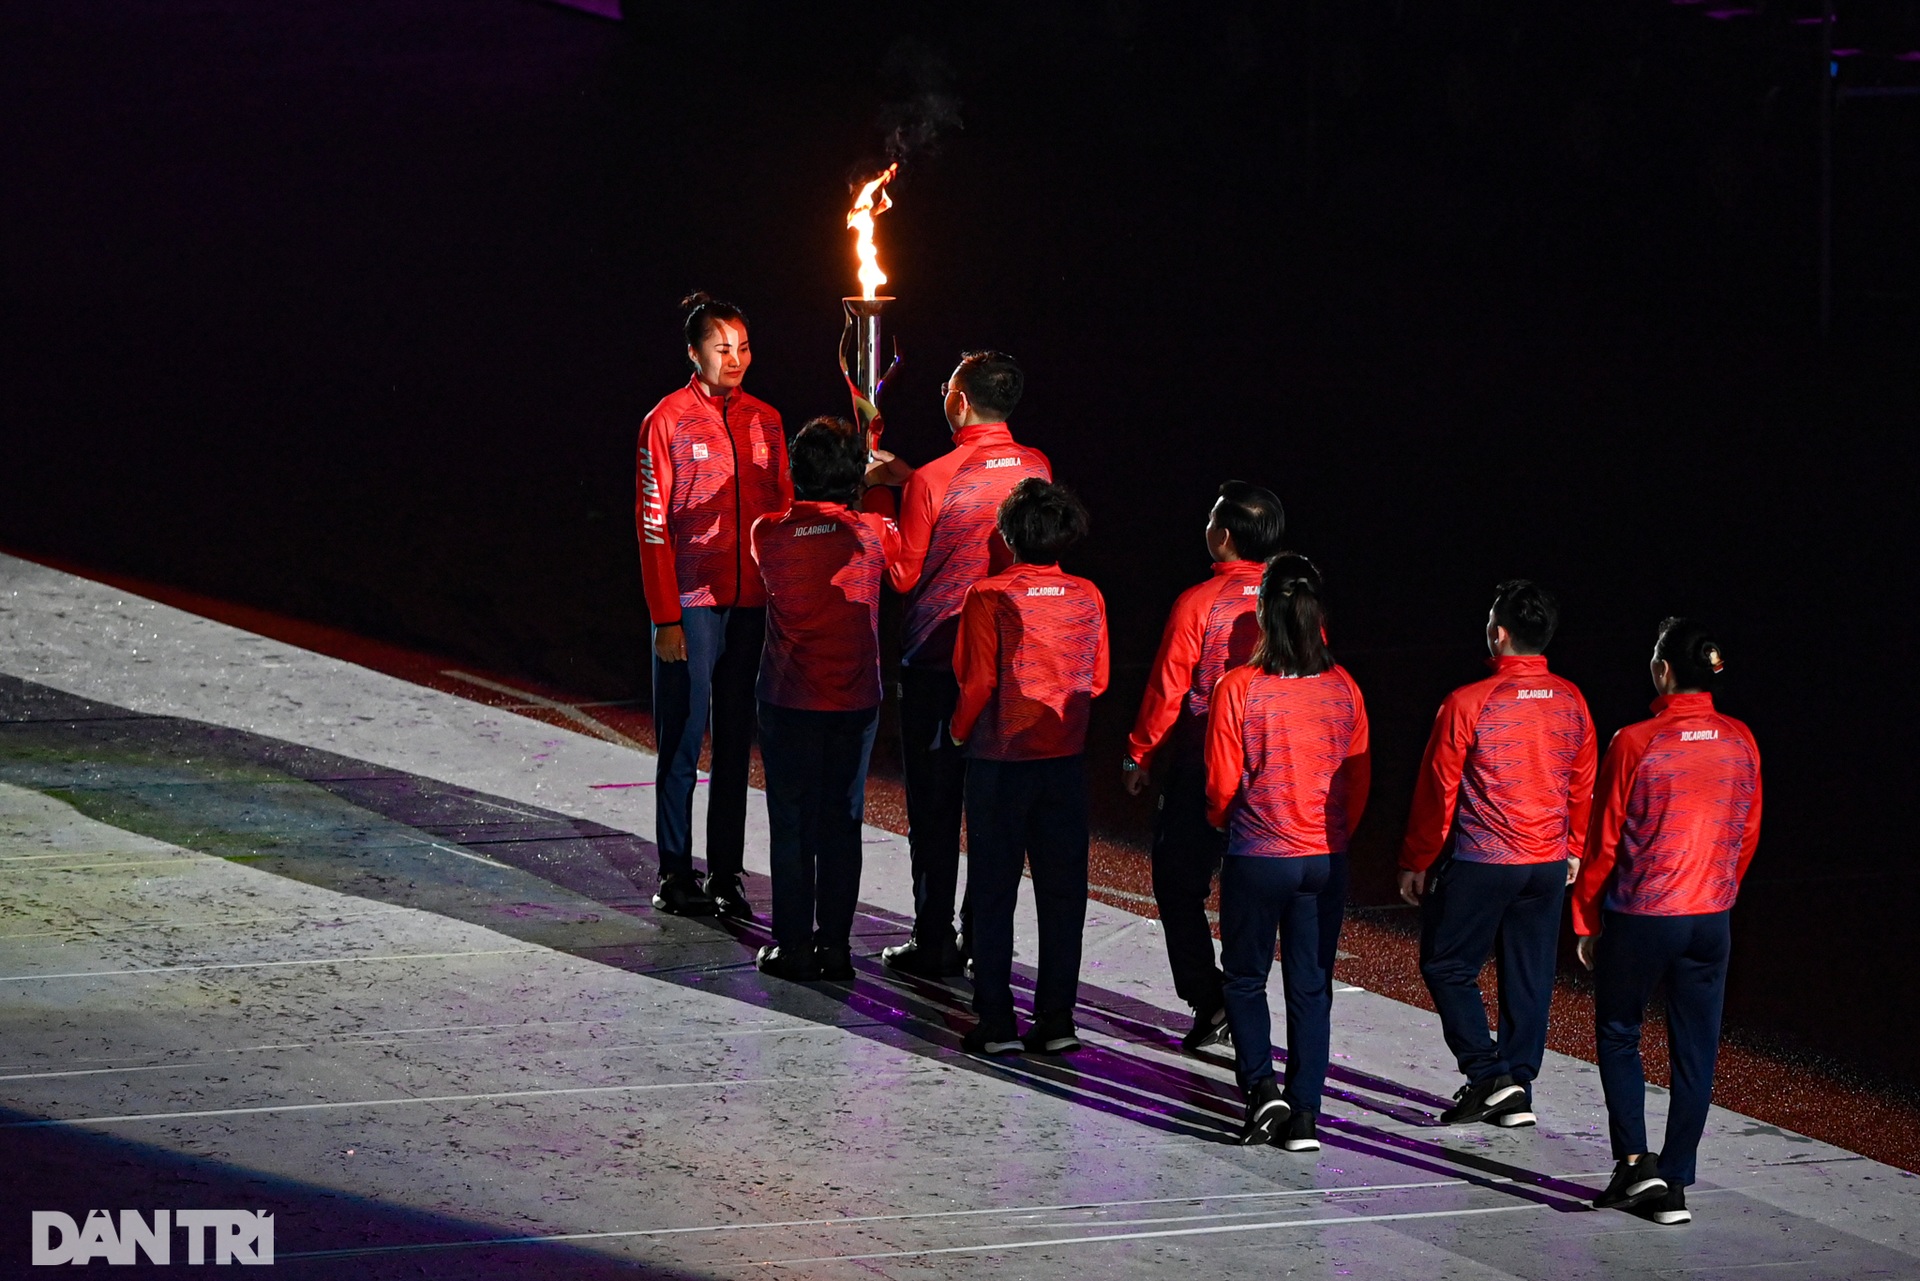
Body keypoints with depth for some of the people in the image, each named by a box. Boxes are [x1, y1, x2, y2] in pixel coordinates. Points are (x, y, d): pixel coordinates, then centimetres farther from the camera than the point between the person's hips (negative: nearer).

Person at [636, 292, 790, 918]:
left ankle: (726, 876, 14)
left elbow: (782, 514, 13)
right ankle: (675, 875, 8)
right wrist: (666, 617, -11)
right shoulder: (668, 422, -5)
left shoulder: (765, 421, 10)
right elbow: (653, 526, -6)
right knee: (683, 742, 1)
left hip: (752, 606, 5)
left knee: (735, 743, 8)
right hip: (691, 606, -5)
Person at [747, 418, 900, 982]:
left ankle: (793, 947, 9)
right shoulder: (872, 533, -8)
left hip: (788, 703, -1)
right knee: (842, 824, 9)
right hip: (854, 702, 1)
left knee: (791, 826, 6)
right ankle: (835, 946, 12)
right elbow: (901, 543, 16)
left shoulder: (769, 533, -9)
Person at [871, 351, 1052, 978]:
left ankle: (934, 943, 7)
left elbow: (904, 575, -7)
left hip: (936, 661, -5)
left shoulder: (932, 483, -18)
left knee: (934, 807, 4)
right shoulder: (1035, 468, -2)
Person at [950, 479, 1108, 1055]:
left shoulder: (989, 597, -13)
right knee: (1062, 891, 9)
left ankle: (996, 1022, 6)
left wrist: (961, 729, 5)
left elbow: (977, 682, -12)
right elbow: (1097, 680, 7)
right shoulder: (1087, 598, -2)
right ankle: (1056, 1019, 9)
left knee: (994, 891, 5)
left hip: (1000, 757, -3)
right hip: (1066, 757, 3)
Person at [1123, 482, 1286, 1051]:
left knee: (1180, 886, 6)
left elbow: (1167, 690, -12)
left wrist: (1140, 755, 0)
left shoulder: (1198, 603, -16)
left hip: (1201, 766, -5)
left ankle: (1207, 998, -5)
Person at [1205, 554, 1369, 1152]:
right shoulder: (1344, 690, -4)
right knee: (1311, 985, 10)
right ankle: (1304, 1115, 9)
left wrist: (1222, 822, 14)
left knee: (1245, 977, 14)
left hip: (1257, 856, -3)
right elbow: (1359, 780, 4)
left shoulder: (1239, 689, -14)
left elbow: (1222, 784, -8)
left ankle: (1262, 1088, -2)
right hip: (1324, 858, 3)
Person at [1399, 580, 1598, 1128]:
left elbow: (1437, 790, -8)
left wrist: (1416, 862, 3)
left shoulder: (1468, 704, -15)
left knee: (1447, 965, 9)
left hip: (1481, 862, -5)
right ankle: (1517, 1094, 14)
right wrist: (1574, 850, 25)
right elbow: (1583, 786, 11)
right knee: (1530, 976, 12)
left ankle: (1487, 1073, -3)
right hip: (1549, 866, 5)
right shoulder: (1571, 702, 1)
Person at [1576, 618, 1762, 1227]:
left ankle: (1635, 1159, 1)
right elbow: (1747, 835, 9)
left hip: (1639, 917, -4)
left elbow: (1604, 841, -8)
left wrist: (1586, 919, 3)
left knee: (1618, 1035, 14)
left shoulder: (1636, 743, -15)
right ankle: (1674, 1185, 12)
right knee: (1695, 1052, 10)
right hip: (1711, 920, 4)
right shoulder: (1740, 742, -1)